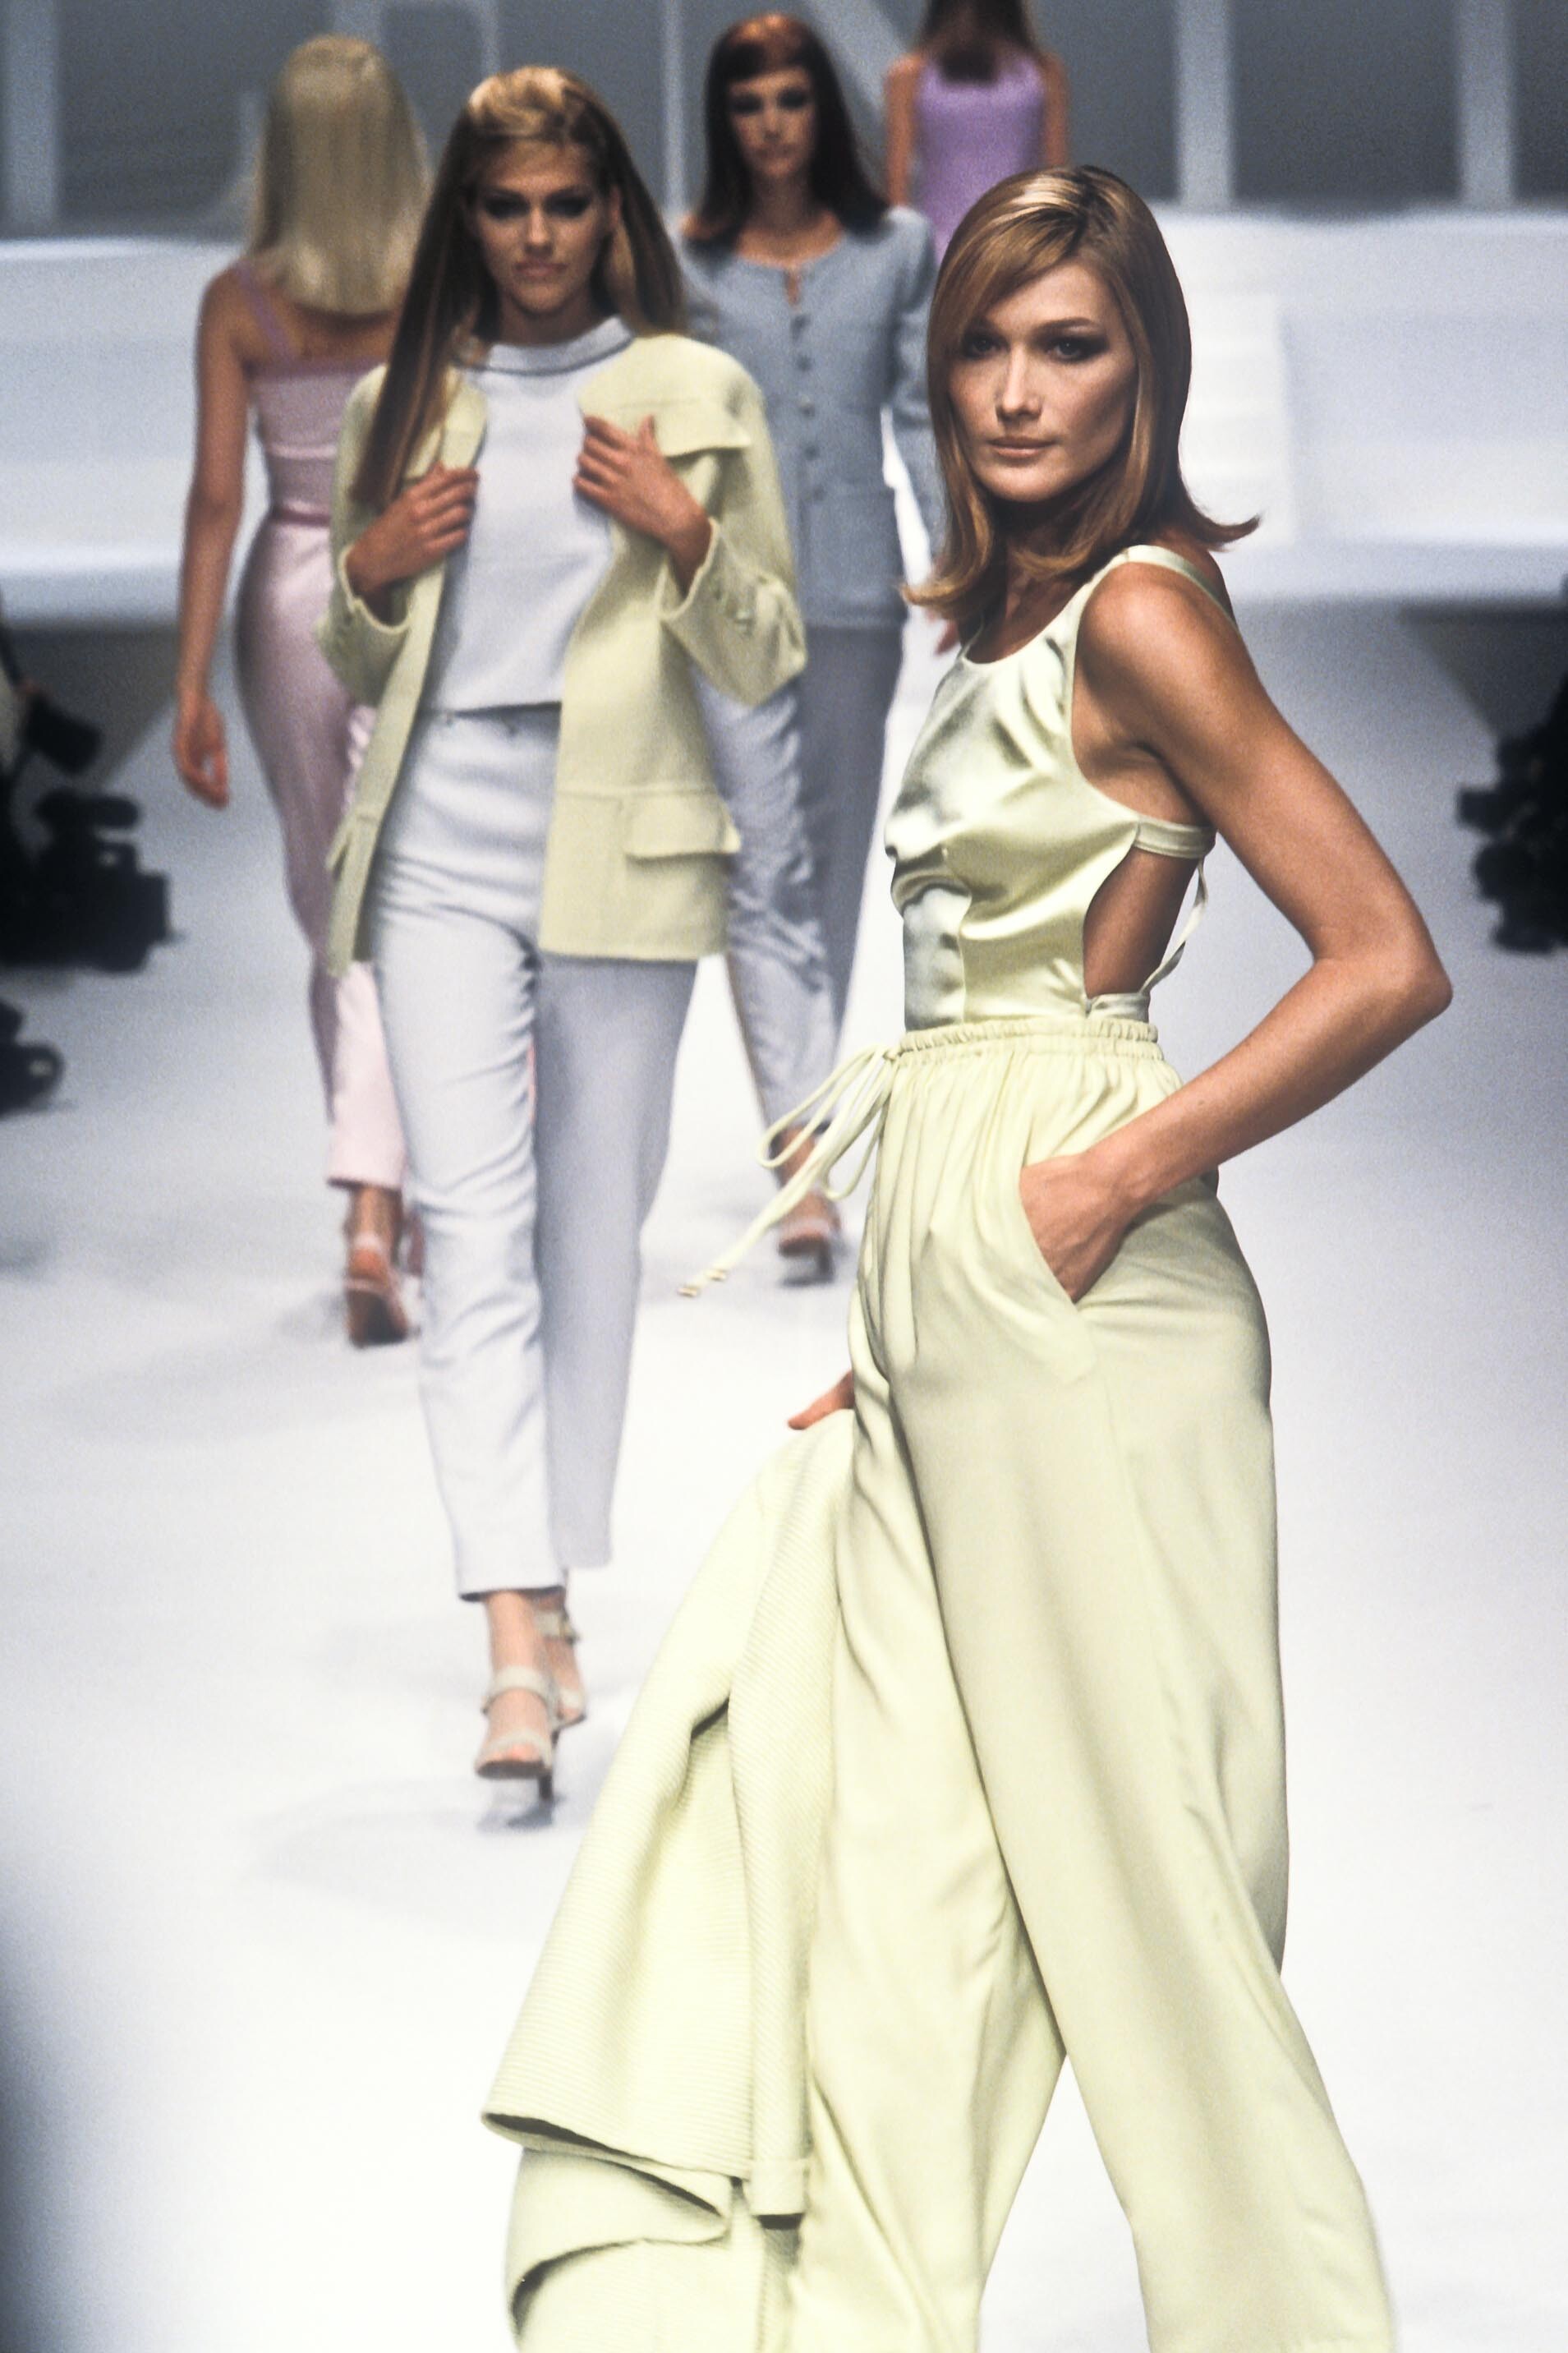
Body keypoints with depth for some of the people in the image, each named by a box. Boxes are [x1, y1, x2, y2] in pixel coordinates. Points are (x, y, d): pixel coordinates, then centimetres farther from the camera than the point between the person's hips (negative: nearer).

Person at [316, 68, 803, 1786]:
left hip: (623, 854, -1)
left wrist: (686, 534, -10)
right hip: (444, 850, 1)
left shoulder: (694, 394, 6)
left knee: (593, 1229, 6)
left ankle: (555, 1595, 20)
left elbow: (764, 667, 6)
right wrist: (370, 576, 1)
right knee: (472, 1222, -12)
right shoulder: (404, 404, 12)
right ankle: (514, 1641, -20)